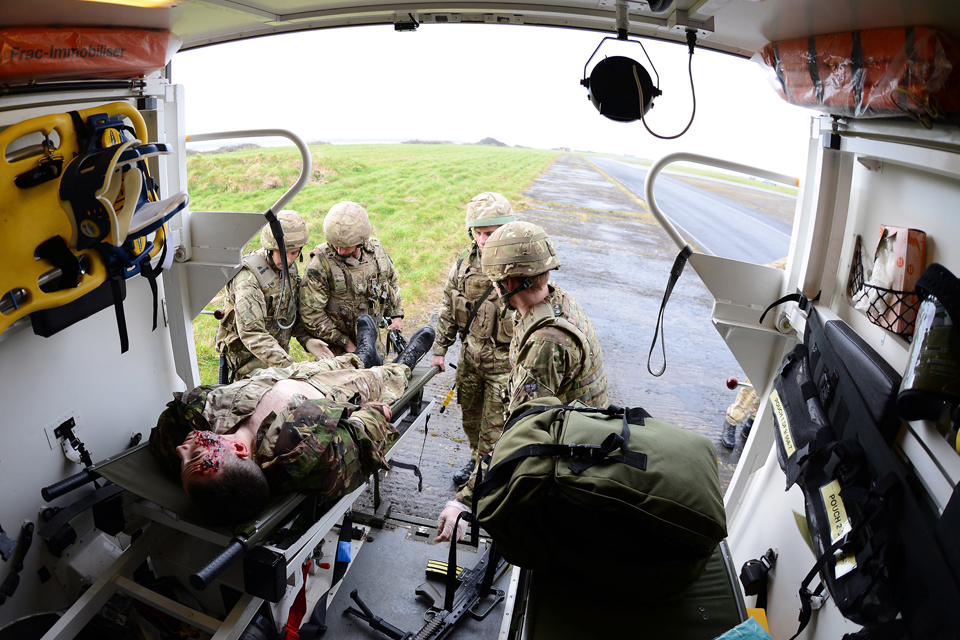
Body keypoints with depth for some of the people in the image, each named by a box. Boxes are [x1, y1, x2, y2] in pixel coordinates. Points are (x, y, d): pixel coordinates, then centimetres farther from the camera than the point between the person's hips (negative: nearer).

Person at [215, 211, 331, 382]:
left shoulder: (289, 265, 0)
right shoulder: (247, 278, -23)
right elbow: (251, 333, -28)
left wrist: (307, 340, -6)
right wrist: (288, 365, -35)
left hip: (277, 349, 7)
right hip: (249, 356, -7)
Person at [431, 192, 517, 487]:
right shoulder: (466, 262, -2)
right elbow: (448, 307, 9)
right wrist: (440, 349, 8)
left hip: (505, 362, -5)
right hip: (470, 356, 5)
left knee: (494, 425, 6)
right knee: (470, 416, 21)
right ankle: (476, 460, 45)